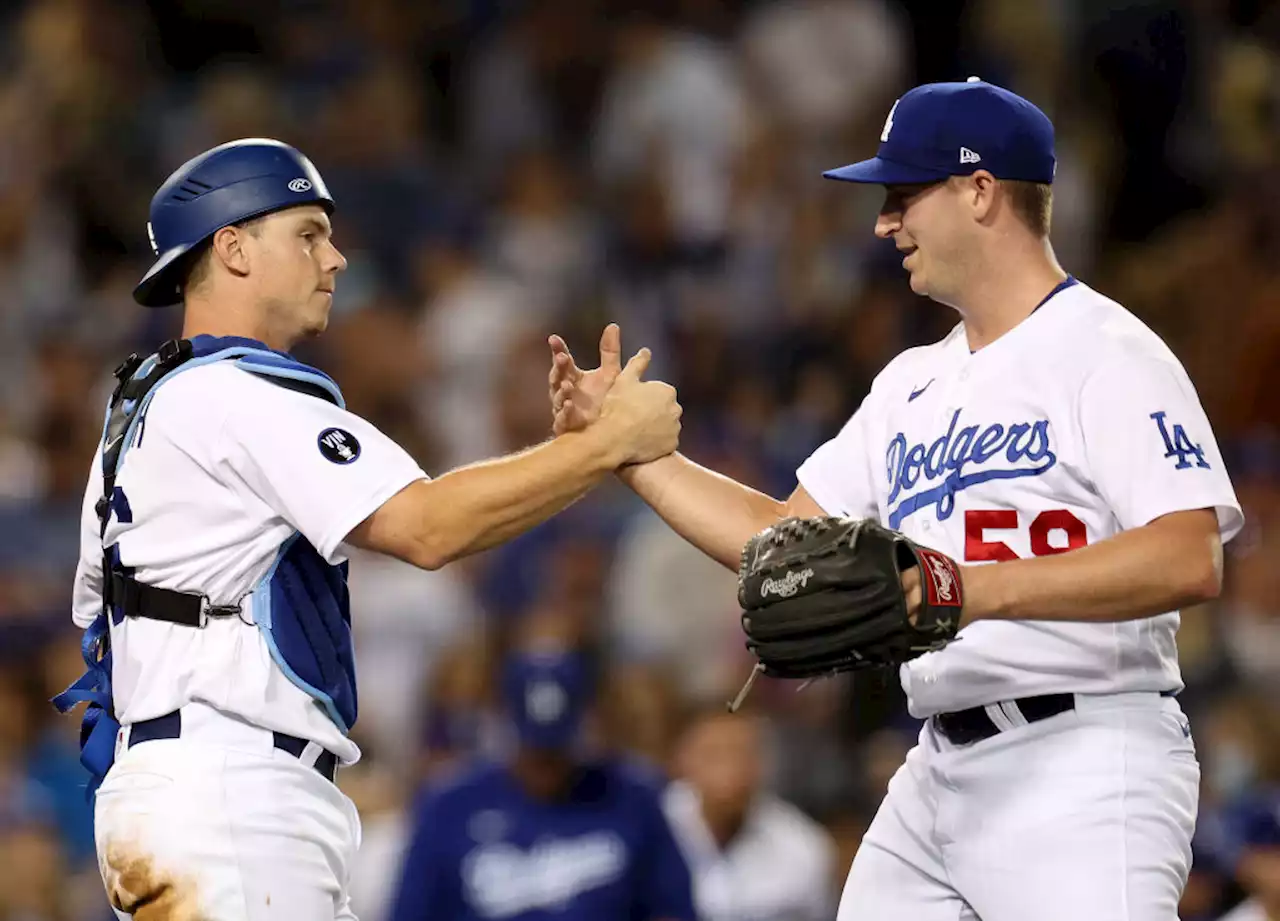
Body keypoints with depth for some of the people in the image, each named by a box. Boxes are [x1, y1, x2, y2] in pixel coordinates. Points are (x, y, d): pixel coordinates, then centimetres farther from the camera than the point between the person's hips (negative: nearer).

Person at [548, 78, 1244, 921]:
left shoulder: (1107, 354, -8)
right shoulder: (915, 385, 19)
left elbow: (1191, 562, -21)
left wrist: (982, 587, -30)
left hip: (1082, 765, -8)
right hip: (940, 773, 8)